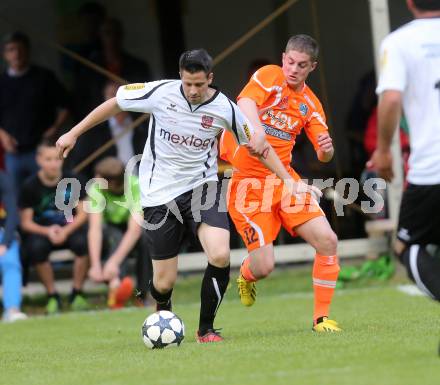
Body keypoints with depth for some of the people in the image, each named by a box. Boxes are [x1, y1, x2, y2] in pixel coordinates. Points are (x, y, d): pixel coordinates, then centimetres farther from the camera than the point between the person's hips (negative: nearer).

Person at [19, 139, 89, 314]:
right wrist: (47, 231, -24)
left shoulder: (71, 180, -6)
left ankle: (77, 293, -12)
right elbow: (26, 222, -7)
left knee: (83, 241, -33)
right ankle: (52, 295, -14)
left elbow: (83, 213, -4)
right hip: (42, 231, -1)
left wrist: (66, 231, -21)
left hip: (70, 228, 1)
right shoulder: (30, 186, -9)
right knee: (35, 247, -35)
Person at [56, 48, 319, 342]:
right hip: (159, 194, 0)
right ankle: (163, 309, 40)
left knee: (220, 255, -25)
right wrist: (73, 134, 5)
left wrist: (288, 180, -1)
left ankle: (206, 329, -4)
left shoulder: (224, 108, -10)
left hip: (201, 187, 1)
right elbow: (115, 103, 2)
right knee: (165, 282, 0)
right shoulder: (161, 92, -12)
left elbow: (257, 144, 5)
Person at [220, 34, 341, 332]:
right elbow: (246, 103, -24)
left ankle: (322, 318, 4)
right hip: (247, 181, -5)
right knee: (264, 266, -12)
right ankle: (246, 275, 27)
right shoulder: (270, 76, -5)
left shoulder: (310, 103, 10)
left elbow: (323, 156, 7)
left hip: (284, 179, 5)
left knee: (328, 241, -10)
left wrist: (327, 149, -18)